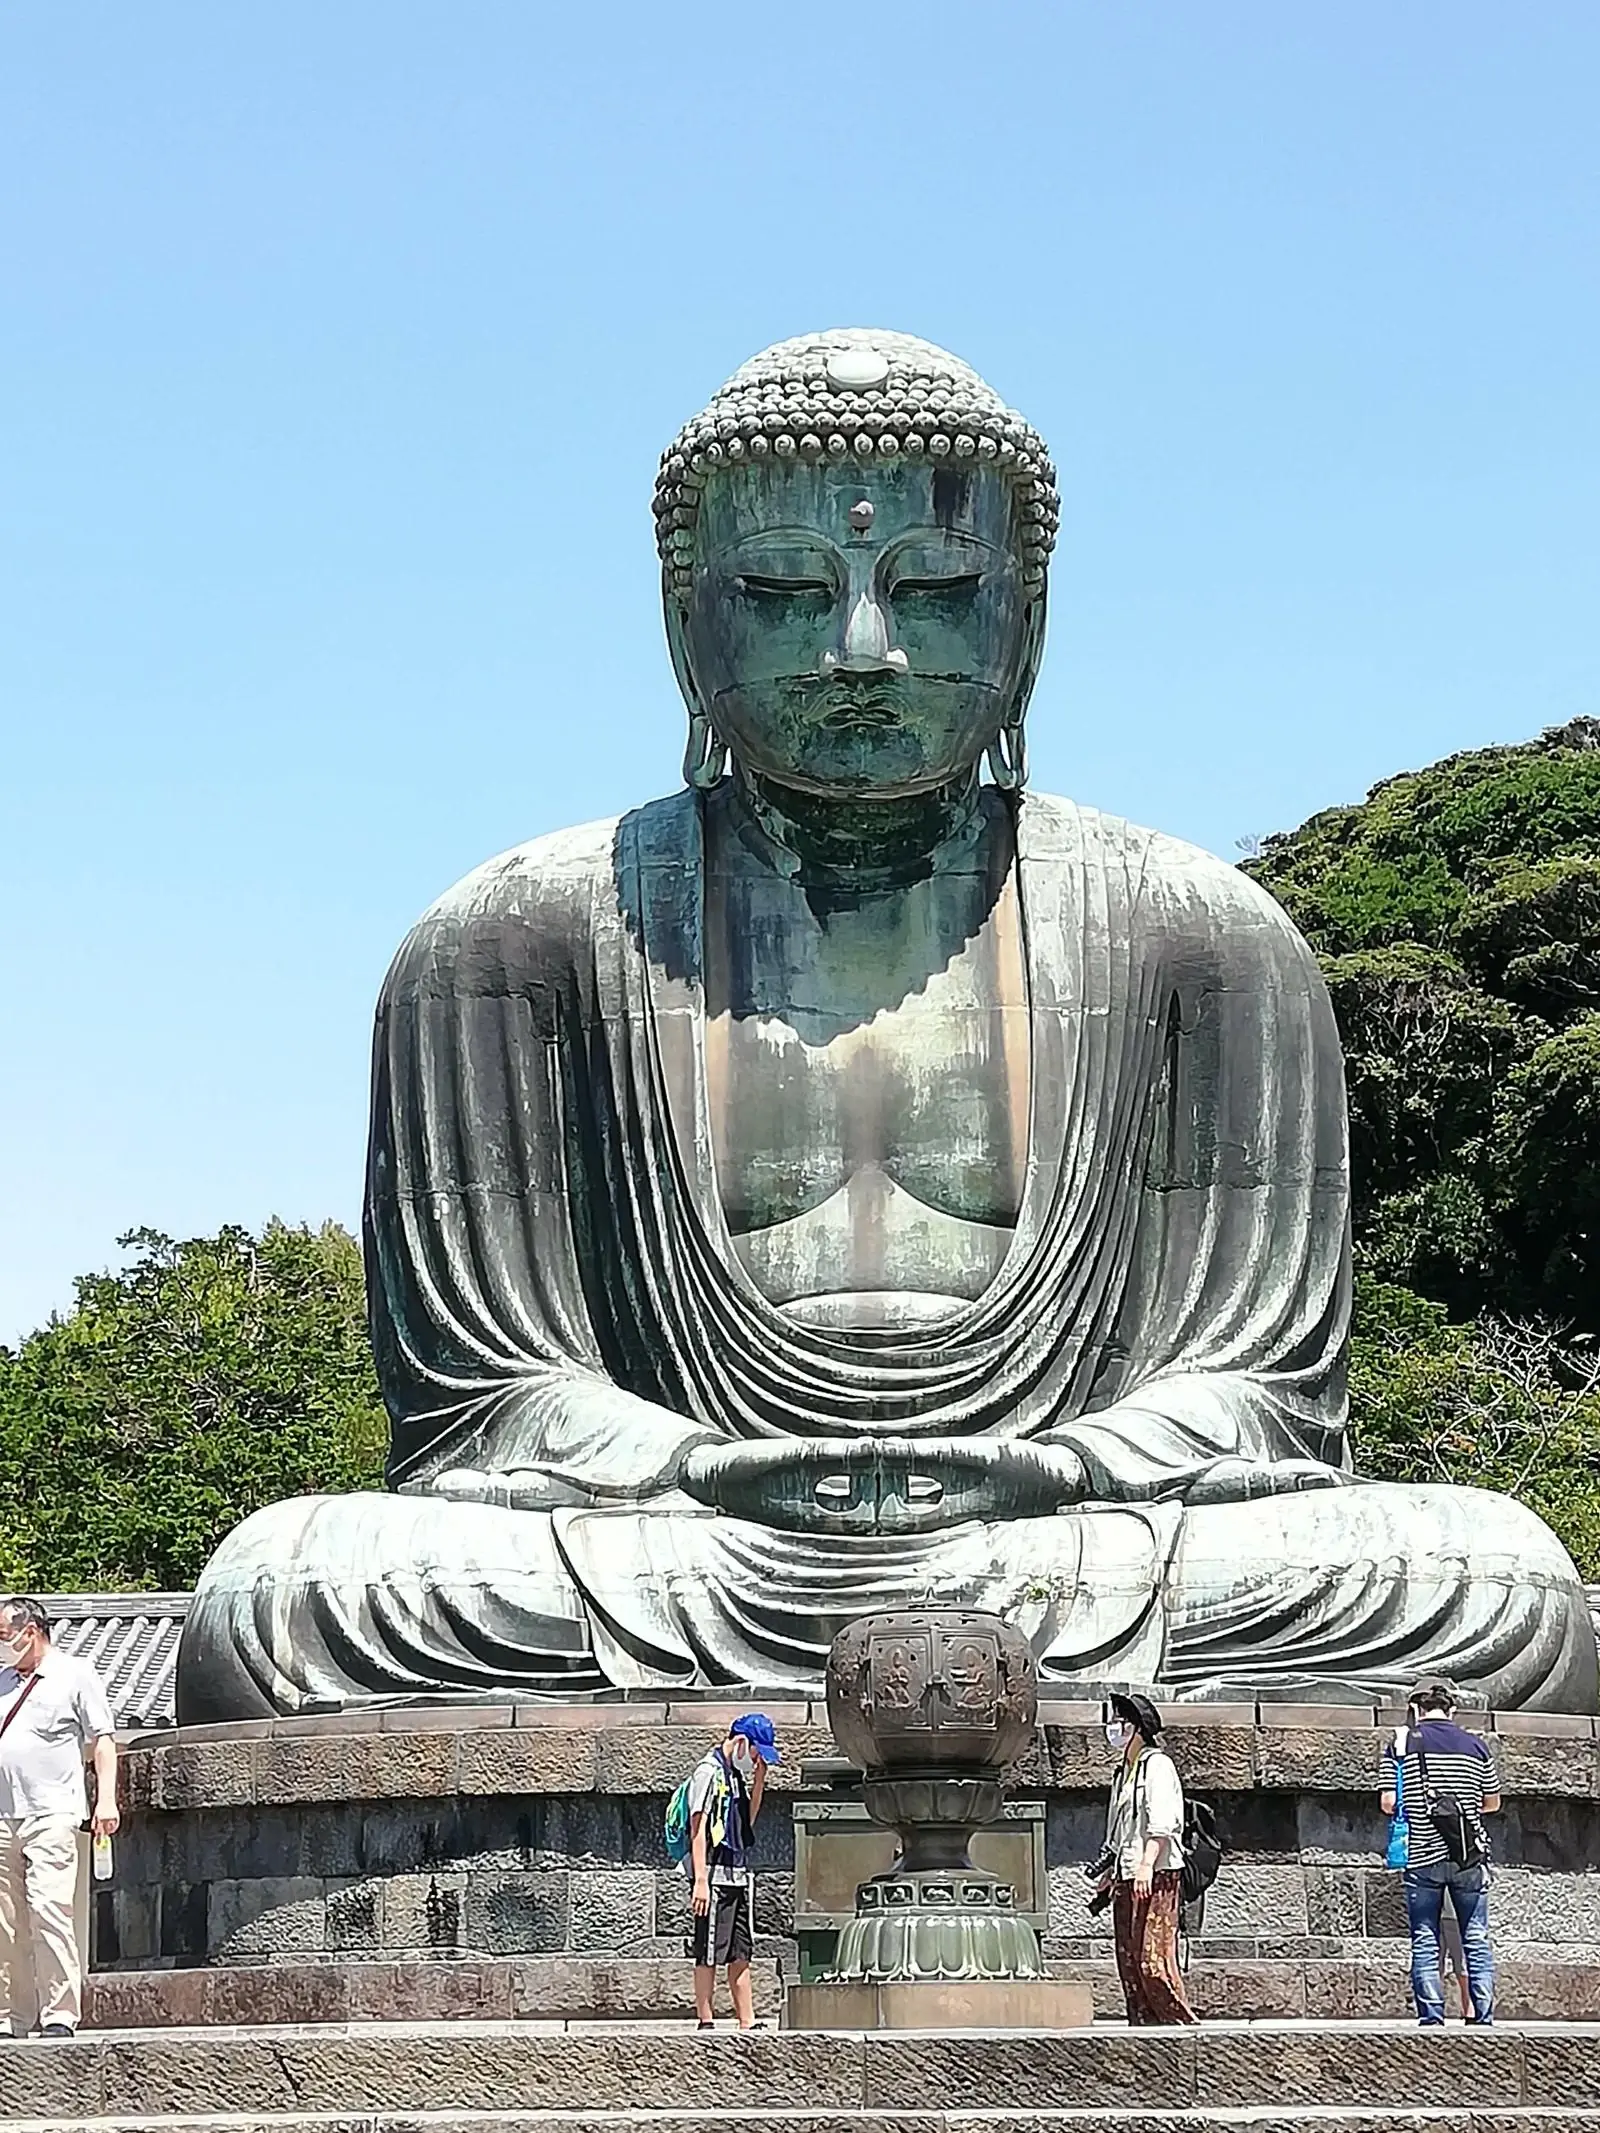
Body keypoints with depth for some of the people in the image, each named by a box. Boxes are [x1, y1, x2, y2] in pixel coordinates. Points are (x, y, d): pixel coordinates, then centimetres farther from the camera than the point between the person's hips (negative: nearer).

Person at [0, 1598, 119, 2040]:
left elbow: (102, 1738, 1)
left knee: (49, 1911, -16)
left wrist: (106, 1799, -8)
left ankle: (60, 2015, -16)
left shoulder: (76, 1675, 5)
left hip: (52, 1816, -6)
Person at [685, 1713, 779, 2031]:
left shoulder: (738, 1774, 16)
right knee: (709, 1954, -4)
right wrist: (701, 1880, -18)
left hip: (739, 1876, 9)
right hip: (715, 1876, -9)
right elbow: (698, 1828, -14)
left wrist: (759, 1782, 9)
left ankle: (747, 2023, 12)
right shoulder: (709, 1772, -10)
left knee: (741, 1953, 9)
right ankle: (705, 2023, 0)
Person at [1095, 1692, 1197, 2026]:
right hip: (1127, 1879, 9)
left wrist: (1146, 1864, -26)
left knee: (1154, 1962, -15)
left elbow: (1162, 1822, -16)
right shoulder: (1123, 1772, 21)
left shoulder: (1157, 1765, -5)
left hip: (1157, 1876, -9)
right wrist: (1112, 1869, 23)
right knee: (1129, 1963, 4)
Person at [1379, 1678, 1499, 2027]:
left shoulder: (1401, 1744, -1)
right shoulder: (1476, 1745, 3)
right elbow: (1493, 1804, 10)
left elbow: (1388, 1804, -5)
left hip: (1422, 1857, -1)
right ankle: (1483, 2016, 2)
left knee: (1425, 1942, 4)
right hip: (1470, 1856, 1)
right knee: (1477, 1939, 7)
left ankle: (1431, 2018, -2)